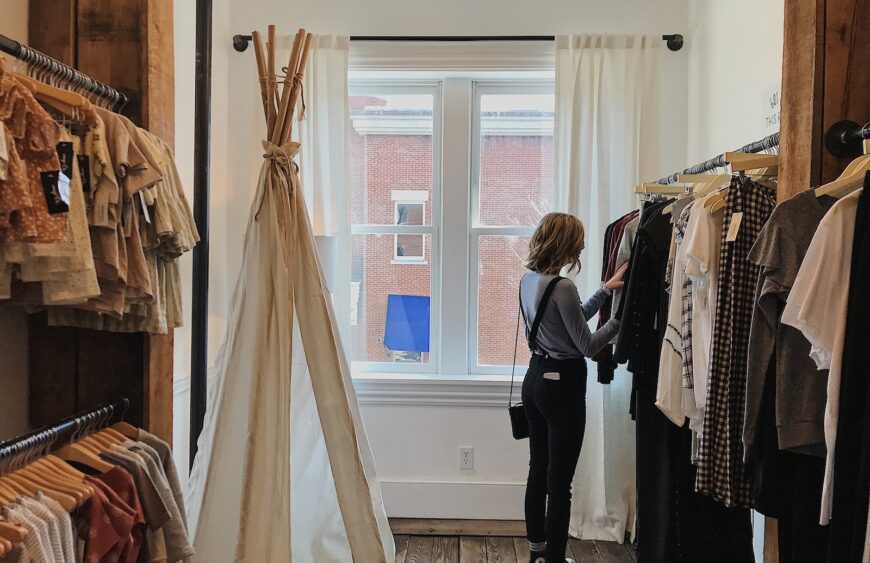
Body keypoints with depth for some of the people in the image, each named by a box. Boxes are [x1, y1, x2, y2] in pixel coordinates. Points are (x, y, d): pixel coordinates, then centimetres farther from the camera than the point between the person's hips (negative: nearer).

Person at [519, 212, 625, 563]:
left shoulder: (528, 280, 5)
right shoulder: (562, 287, -20)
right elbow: (588, 346, -13)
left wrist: (605, 290, 13)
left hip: (535, 378, 9)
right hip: (563, 384, -9)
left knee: (538, 470, 18)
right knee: (560, 480, 2)